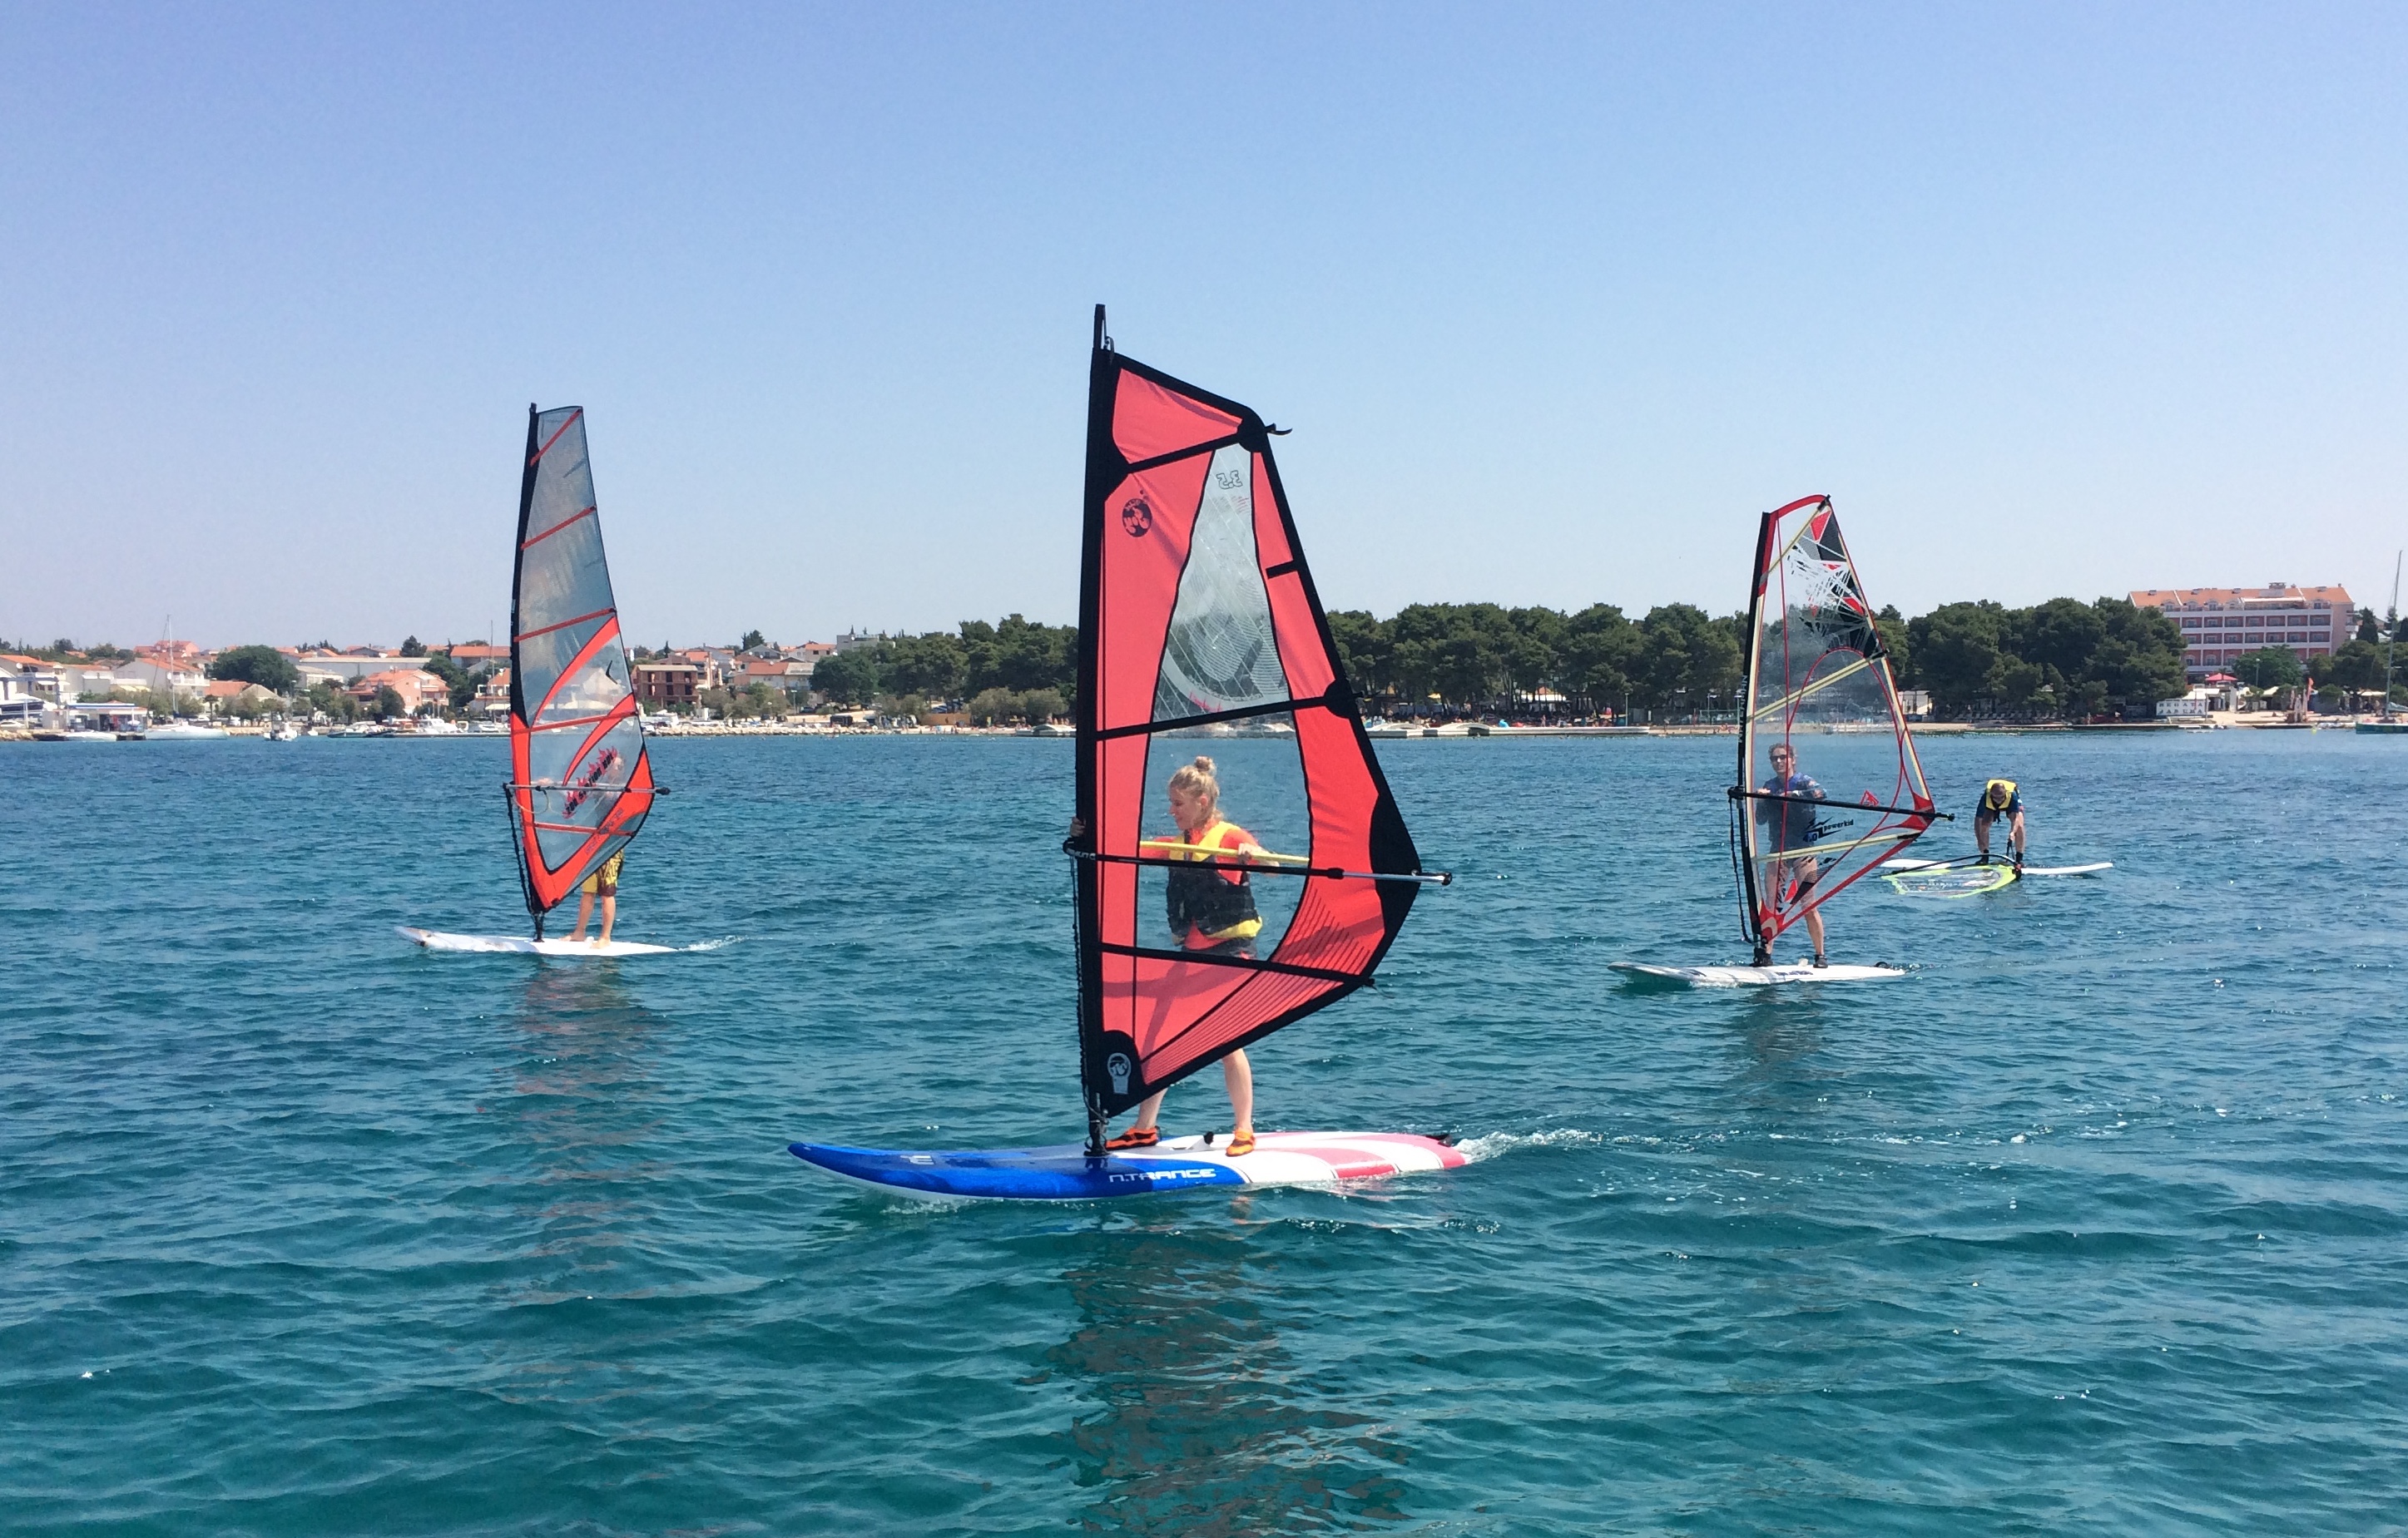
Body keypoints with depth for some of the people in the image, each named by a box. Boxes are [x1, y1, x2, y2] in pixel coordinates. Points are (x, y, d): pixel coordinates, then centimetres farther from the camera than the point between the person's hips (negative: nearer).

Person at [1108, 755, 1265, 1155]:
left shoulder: (1231, 836, -6)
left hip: (1230, 953, -7)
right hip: (1191, 954, 7)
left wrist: (1251, 852, -42)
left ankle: (1244, 1131, 4)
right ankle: (1145, 1129, 13)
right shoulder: (1177, 845, 14)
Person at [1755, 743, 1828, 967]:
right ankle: (1765, 954, -6)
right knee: (1771, 905, -6)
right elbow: (1760, 819, 9)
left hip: (1803, 850, -4)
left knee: (1809, 906, -5)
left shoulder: (1804, 782, 0)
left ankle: (1820, 956, 5)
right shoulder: (1769, 786, 14)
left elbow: (1820, 793, -23)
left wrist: (1793, 794, -30)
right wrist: (1761, 800, -8)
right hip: (1777, 851, 4)